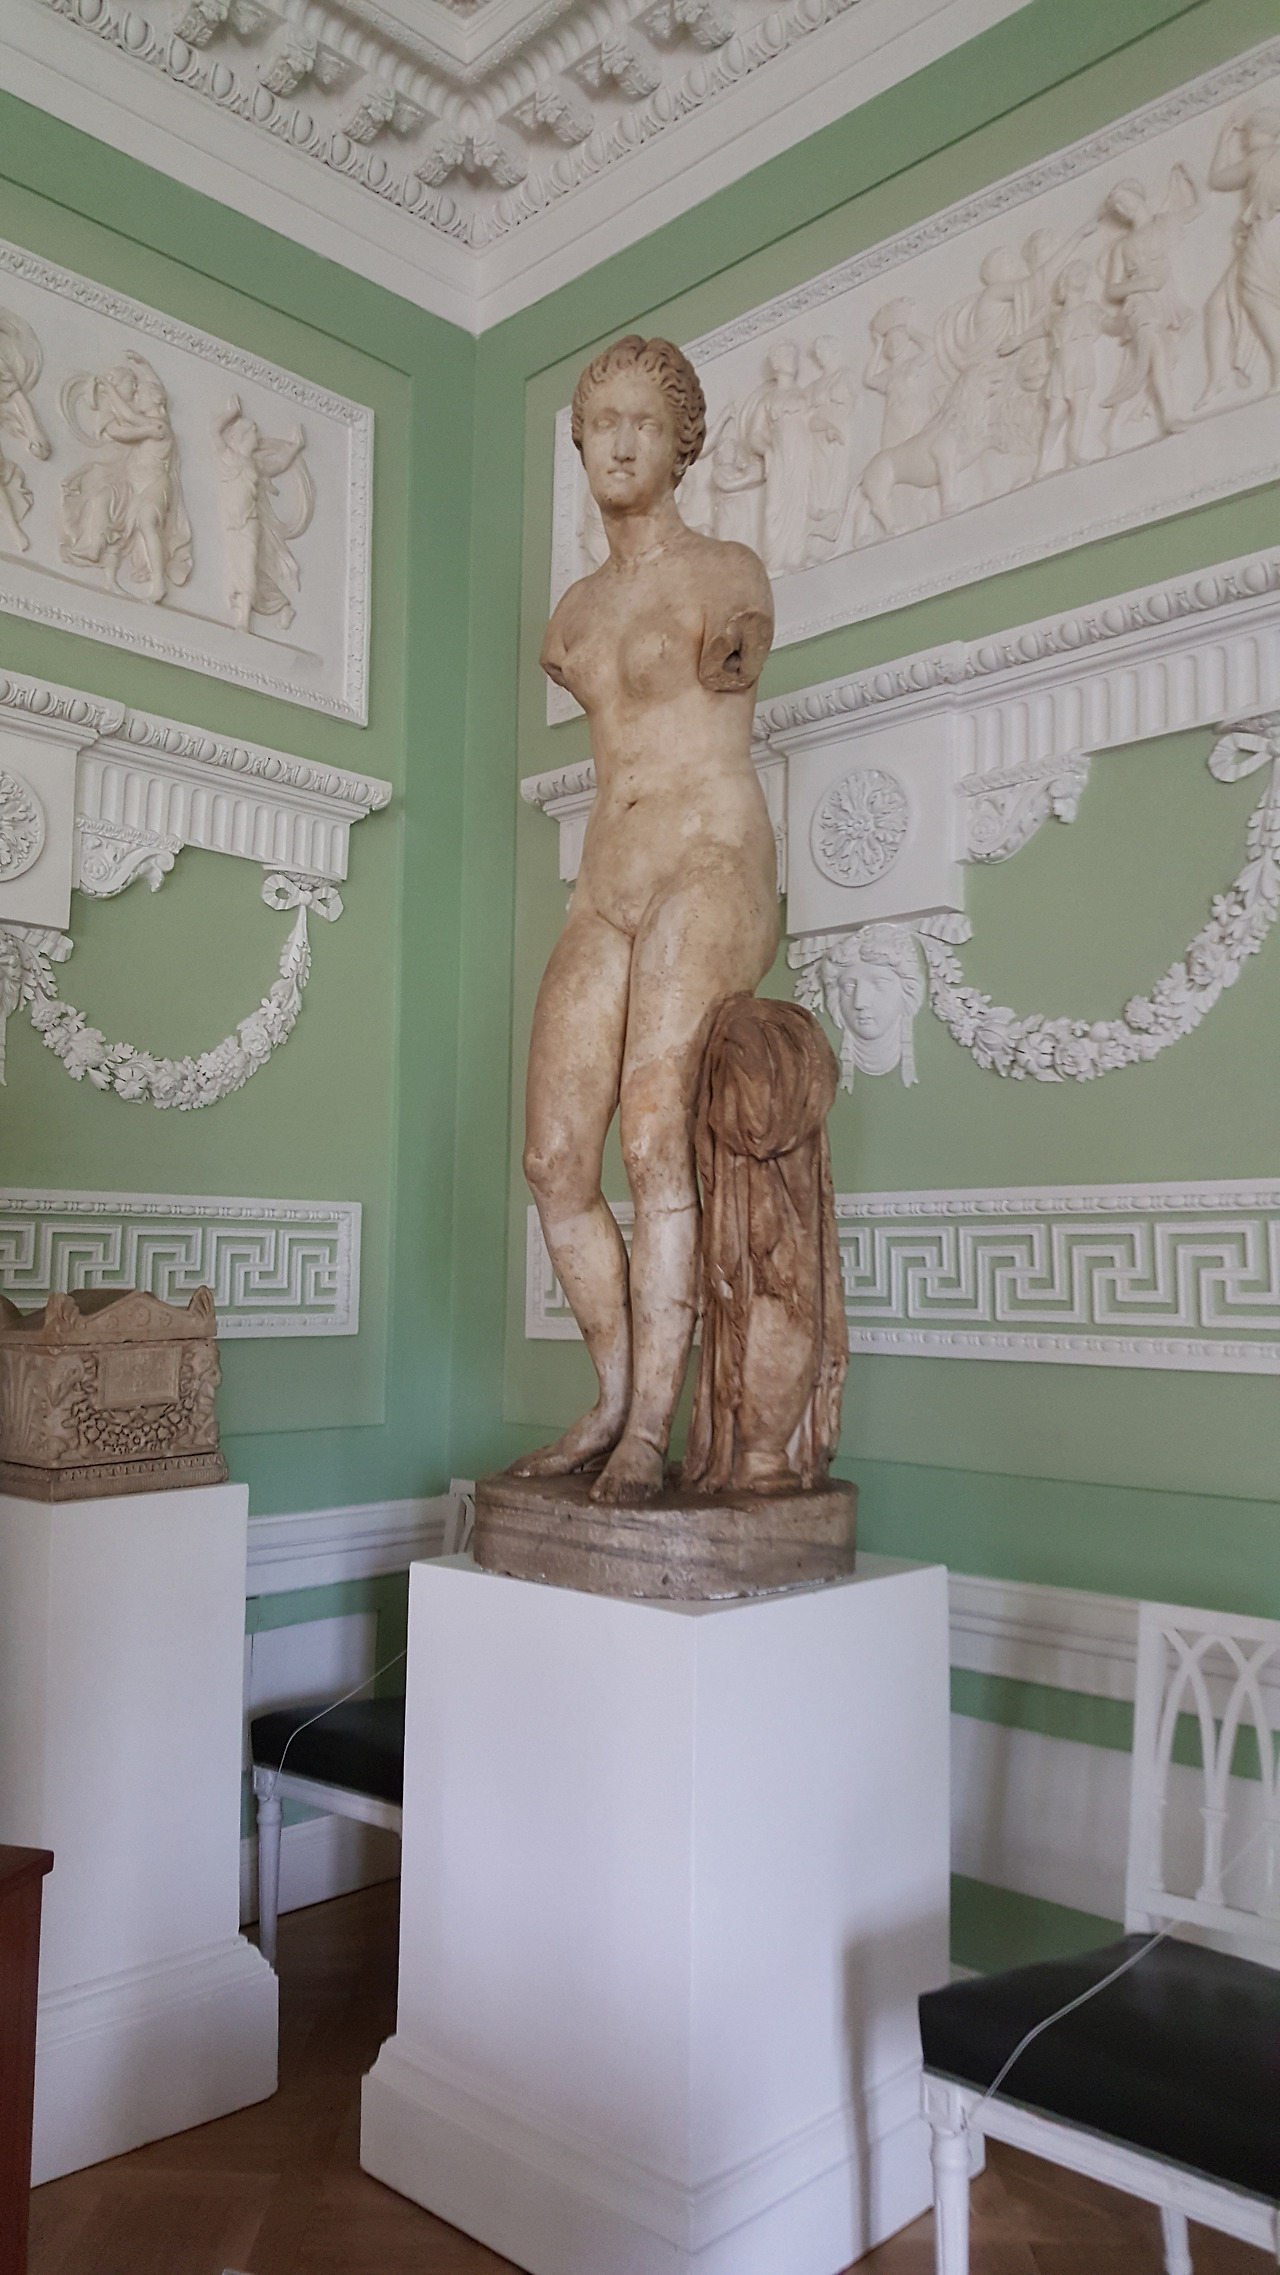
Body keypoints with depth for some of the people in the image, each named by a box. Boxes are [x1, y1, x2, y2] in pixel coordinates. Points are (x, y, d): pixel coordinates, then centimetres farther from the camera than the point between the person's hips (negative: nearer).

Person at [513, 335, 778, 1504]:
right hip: (607, 889, 6)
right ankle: (616, 1404, 9)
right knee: (555, 1166, -5)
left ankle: (650, 1428, -22)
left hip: (713, 870, -6)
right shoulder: (576, 610, 23)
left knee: (654, 1132, -26)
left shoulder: (733, 574, 5)